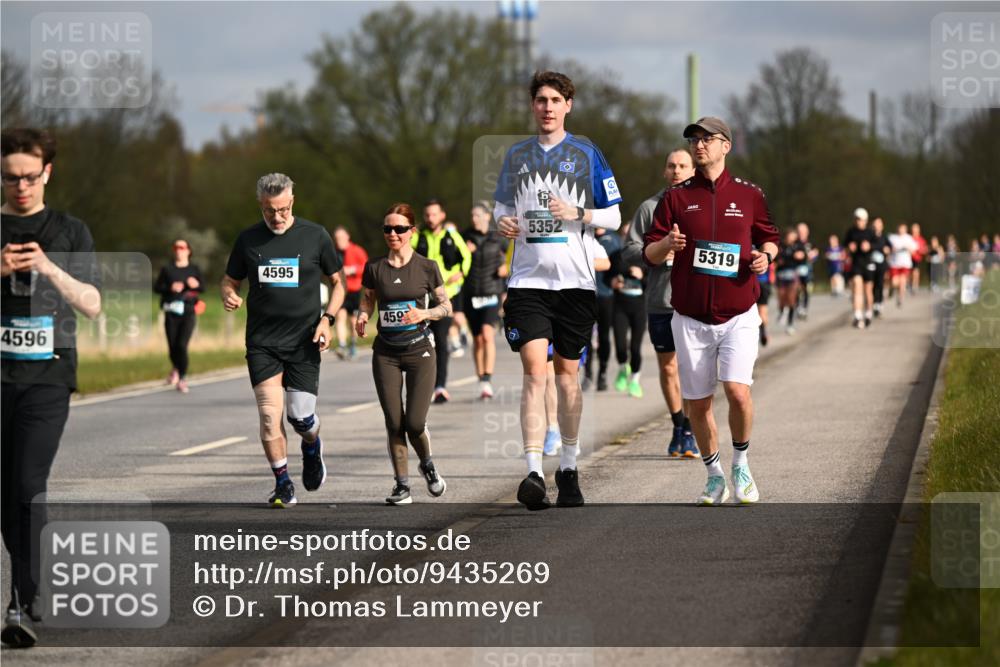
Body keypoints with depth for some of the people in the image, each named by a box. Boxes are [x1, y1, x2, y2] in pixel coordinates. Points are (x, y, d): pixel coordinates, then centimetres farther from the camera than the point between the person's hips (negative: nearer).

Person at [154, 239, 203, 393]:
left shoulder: (194, 269, 8)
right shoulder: (167, 269, 5)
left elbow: (203, 288, 9)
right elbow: (156, 288, 2)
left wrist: (196, 285, -13)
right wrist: (170, 288, -16)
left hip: (188, 313, -1)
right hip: (171, 313, 1)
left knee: (182, 345, -15)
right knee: (173, 347, 3)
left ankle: (182, 379, -3)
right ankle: (176, 368, 36)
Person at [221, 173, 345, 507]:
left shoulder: (315, 236, 0)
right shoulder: (248, 239, 4)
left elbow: (339, 281, 8)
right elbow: (230, 280, 15)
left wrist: (327, 319, -6)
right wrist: (229, 295, -10)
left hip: (304, 341, -1)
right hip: (262, 343, 1)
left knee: (301, 416, -4)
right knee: (269, 414, -10)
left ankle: (312, 448, 32)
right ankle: (283, 484, 3)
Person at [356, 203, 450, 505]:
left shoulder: (426, 267, -3)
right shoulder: (374, 267, 1)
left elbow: (446, 306, 4)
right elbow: (368, 299, 14)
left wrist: (424, 313, -15)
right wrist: (362, 316, -8)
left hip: (419, 350, -2)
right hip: (386, 353, 2)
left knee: (414, 423, -8)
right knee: (394, 423, -2)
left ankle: (427, 465, 23)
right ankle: (402, 484, 12)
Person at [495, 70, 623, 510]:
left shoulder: (587, 154, 2)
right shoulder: (517, 155, 10)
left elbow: (613, 217, 4)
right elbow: (502, 206, 21)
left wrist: (578, 214, -15)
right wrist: (503, 222, -2)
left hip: (574, 280, -1)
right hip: (527, 280, 1)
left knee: (567, 373, 8)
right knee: (534, 370, -13)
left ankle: (568, 468, 23)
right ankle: (533, 473, -20)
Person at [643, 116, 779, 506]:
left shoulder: (748, 194, 6)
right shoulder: (676, 198, 6)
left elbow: (769, 237, 18)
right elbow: (649, 254, 4)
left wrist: (765, 255, -5)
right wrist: (667, 244, -18)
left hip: (739, 316, -1)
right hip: (691, 319, 2)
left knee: (737, 390, -18)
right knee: (698, 402, 4)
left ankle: (741, 465, 5)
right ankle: (714, 475, 23)